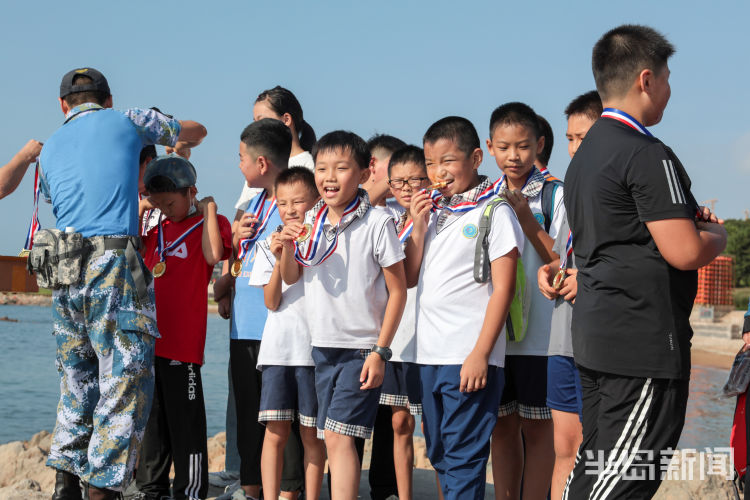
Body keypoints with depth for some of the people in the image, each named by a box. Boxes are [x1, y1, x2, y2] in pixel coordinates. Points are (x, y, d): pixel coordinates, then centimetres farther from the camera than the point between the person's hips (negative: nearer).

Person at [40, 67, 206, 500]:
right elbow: (196, 131, 24)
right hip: (115, 262, -5)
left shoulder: (50, 149, 22)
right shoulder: (126, 121, 12)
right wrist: (178, 145, 47)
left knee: (78, 380, 16)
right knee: (126, 380, -2)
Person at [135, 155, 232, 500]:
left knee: (185, 419, -3)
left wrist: (209, 209, -14)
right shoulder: (157, 227, 16)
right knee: (151, 417, 14)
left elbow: (214, 254, -22)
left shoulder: (210, 223, -2)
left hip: (182, 341, -7)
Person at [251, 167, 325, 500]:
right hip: (278, 348, 1)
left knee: (312, 434, 4)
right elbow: (272, 302, 1)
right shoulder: (269, 245, 9)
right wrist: (279, 261, -12)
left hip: (315, 348, -1)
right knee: (275, 431, -2)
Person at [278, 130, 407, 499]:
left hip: (362, 348, -6)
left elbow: (397, 290, -9)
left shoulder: (377, 224, -11)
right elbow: (290, 278, 12)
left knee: (338, 436, -13)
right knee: (332, 440, 10)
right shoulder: (310, 221, 4)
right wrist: (288, 246, -10)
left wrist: (380, 351, -12)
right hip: (322, 345, 6)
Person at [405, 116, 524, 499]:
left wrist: (480, 353, -16)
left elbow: (502, 288, -10)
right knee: (439, 453, 14)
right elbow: (409, 278, 16)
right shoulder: (433, 211, 15)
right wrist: (419, 226, 2)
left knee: (463, 454, -6)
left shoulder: (494, 211, -5)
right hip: (428, 353, 7)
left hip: (470, 356, -7)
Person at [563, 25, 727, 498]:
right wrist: (717, 233, 2)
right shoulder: (646, 154, -15)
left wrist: (686, 218, 17)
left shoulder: (586, 153, 16)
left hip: (597, 334, 10)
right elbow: (685, 252, -19)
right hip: (644, 340, -10)